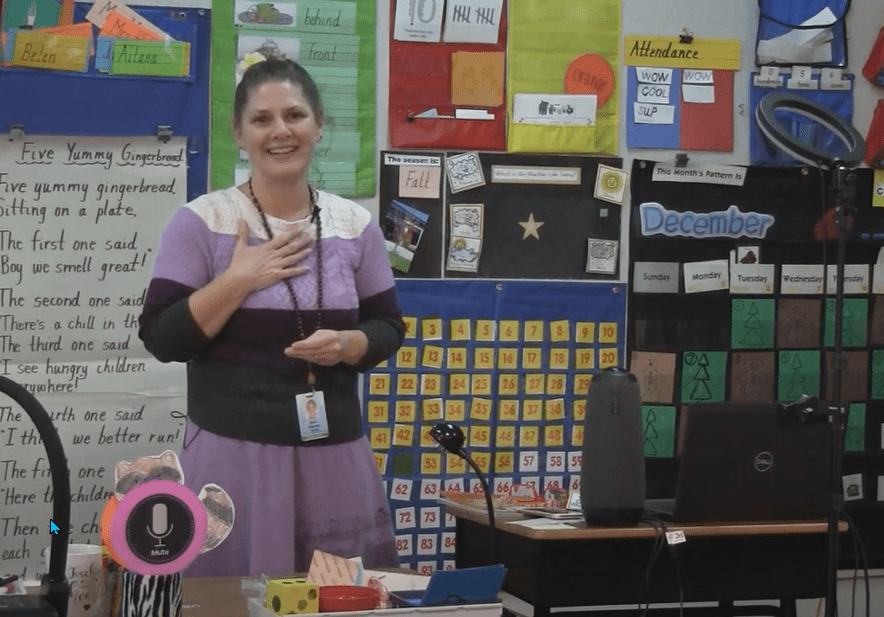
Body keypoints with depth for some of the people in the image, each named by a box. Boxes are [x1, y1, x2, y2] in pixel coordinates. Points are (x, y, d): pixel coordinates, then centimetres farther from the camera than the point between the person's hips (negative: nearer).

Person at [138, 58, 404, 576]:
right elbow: (162, 338, -7)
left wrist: (346, 345, -10)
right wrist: (239, 279, -15)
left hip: (337, 454, 3)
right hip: (234, 453, -3)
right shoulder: (202, 221, -4)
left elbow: (389, 329, 11)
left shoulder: (356, 224, 6)